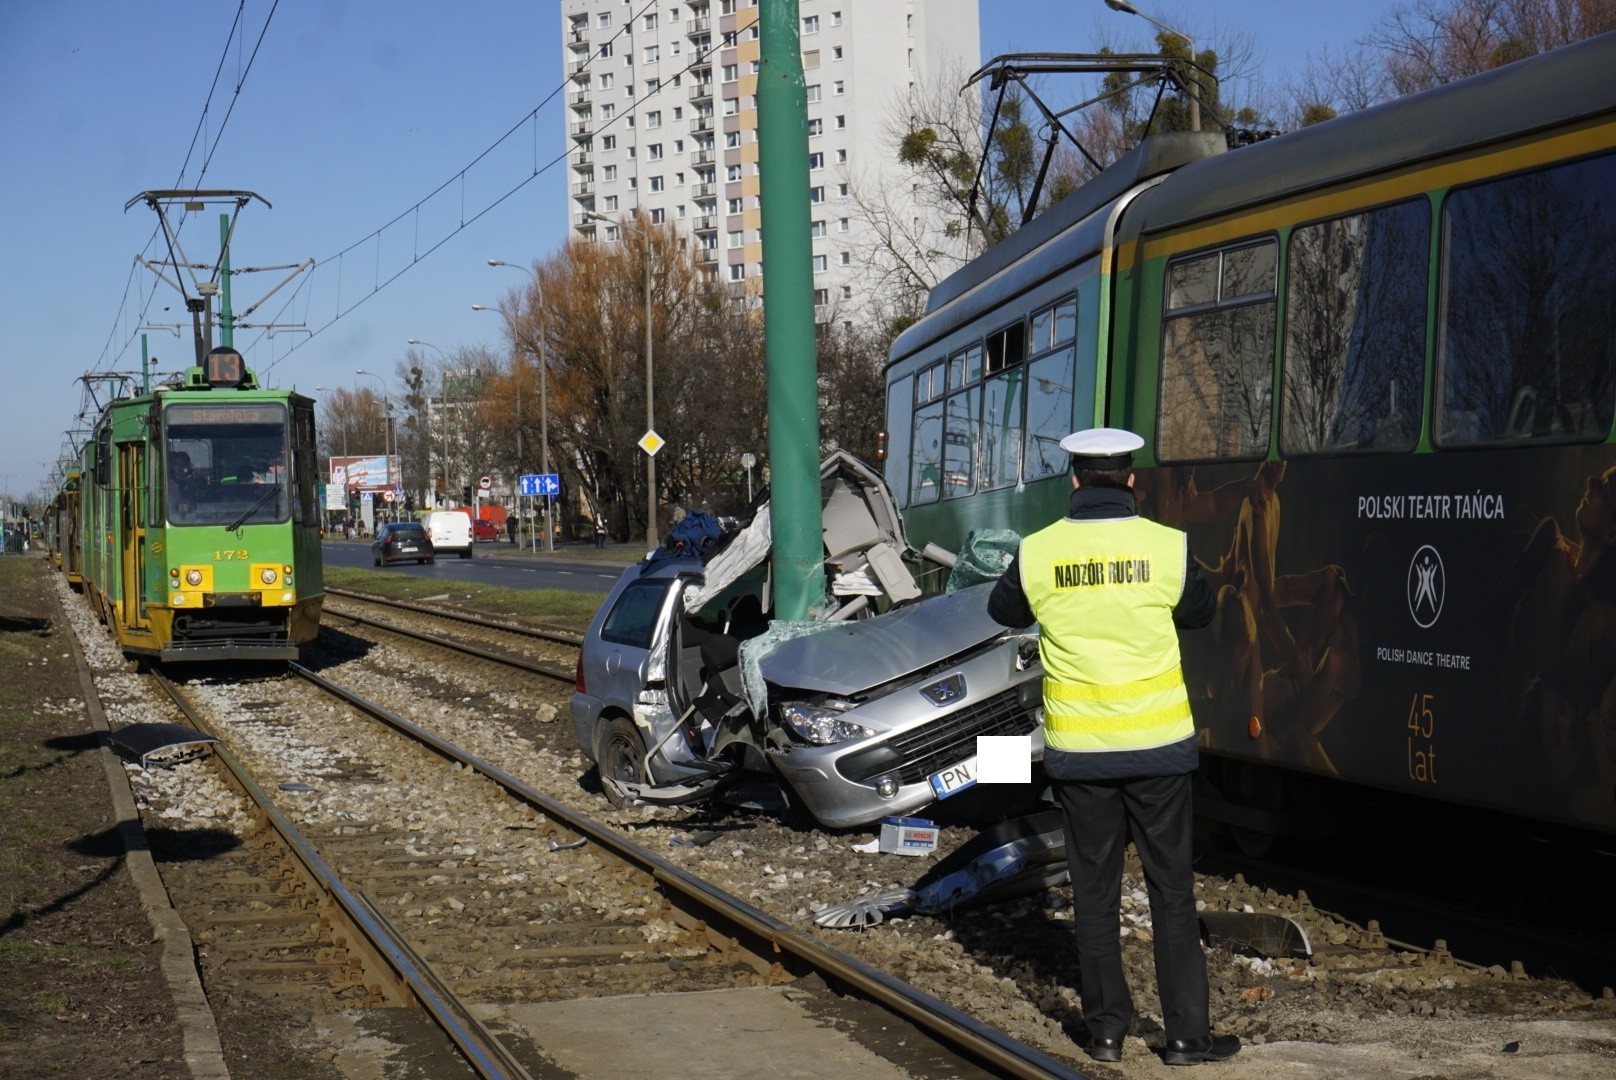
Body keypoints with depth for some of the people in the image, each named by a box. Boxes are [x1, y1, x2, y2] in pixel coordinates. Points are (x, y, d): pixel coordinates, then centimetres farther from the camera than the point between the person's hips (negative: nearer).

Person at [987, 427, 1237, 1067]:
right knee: (1172, 890, 7)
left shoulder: (1038, 552, -6)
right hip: (1157, 743, -1)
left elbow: (1005, 612, 13)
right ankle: (1187, 1033, 9)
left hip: (1077, 749, 1)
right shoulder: (1167, 547, -7)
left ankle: (1105, 1030, 16)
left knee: (1094, 891, 11)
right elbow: (1201, 613, 11)